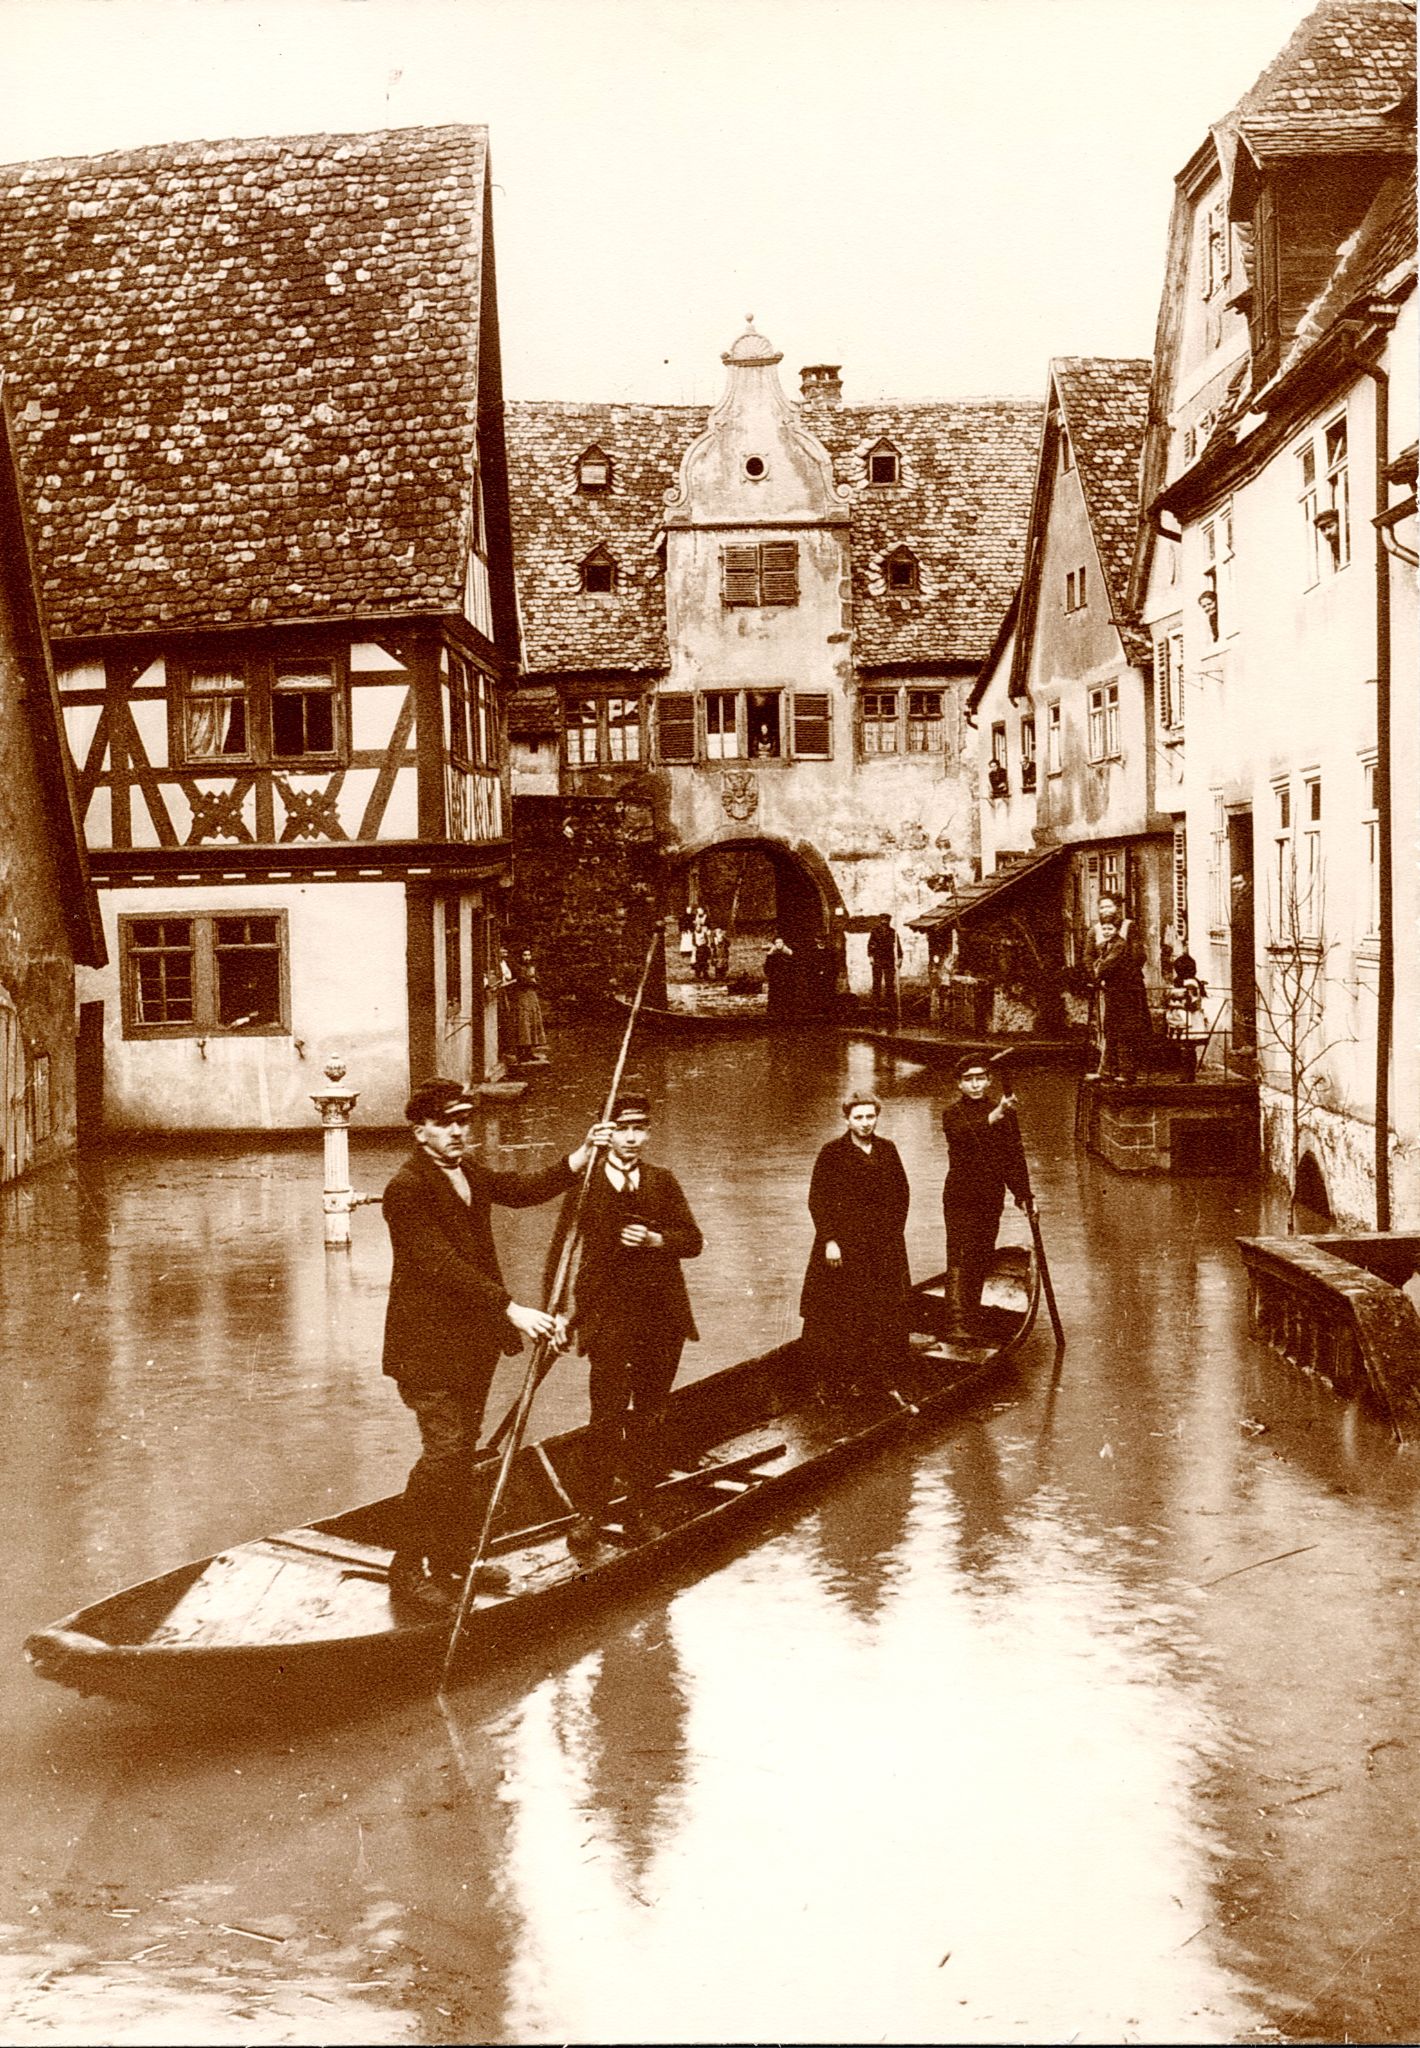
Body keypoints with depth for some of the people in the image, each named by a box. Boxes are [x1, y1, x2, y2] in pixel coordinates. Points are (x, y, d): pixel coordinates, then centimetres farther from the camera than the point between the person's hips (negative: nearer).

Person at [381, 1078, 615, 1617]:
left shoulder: (469, 1172, 10)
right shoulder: (407, 1188, -18)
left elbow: (523, 1190, 7)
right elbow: (444, 1265, -24)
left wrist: (581, 1156, -6)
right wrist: (512, 1309, -28)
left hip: (474, 1339, 9)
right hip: (431, 1344, -9)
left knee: (462, 1450, 14)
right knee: (442, 1450, -10)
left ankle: (452, 1561, 25)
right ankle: (407, 1574, 0)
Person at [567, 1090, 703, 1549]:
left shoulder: (663, 1182, 10)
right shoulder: (585, 1184, 0)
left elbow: (693, 1240, 4)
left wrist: (655, 1240, -15)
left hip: (663, 1320, 4)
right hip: (607, 1317, -3)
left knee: (648, 1419, 8)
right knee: (607, 1417, -8)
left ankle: (638, 1509, 17)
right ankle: (590, 1513, 0)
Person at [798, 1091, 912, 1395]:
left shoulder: (887, 1149, 8)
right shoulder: (832, 1152, -5)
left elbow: (902, 1193, 15)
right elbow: (818, 1199, -6)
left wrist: (894, 1231, 7)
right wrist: (829, 1241, -13)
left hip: (884, 1246, 4)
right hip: (842, 1242, -4)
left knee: (885, 1314, 5)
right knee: (834, 1314, -2)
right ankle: (825, 1378, 7)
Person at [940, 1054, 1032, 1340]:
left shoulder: (1005, 1115, 10)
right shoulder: (953, 1113, -3)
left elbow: (1014, 1156, 14)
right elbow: (964, 1134, -26)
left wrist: (1023, 1192, 7)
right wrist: (995, 1116, -40)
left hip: (991, 1198, 5)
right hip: (961, 1196, -4)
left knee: (981, 1262, 9)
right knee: (960, 1260, -12)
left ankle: (972, 1322, 19)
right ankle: (958, 1324, -19)